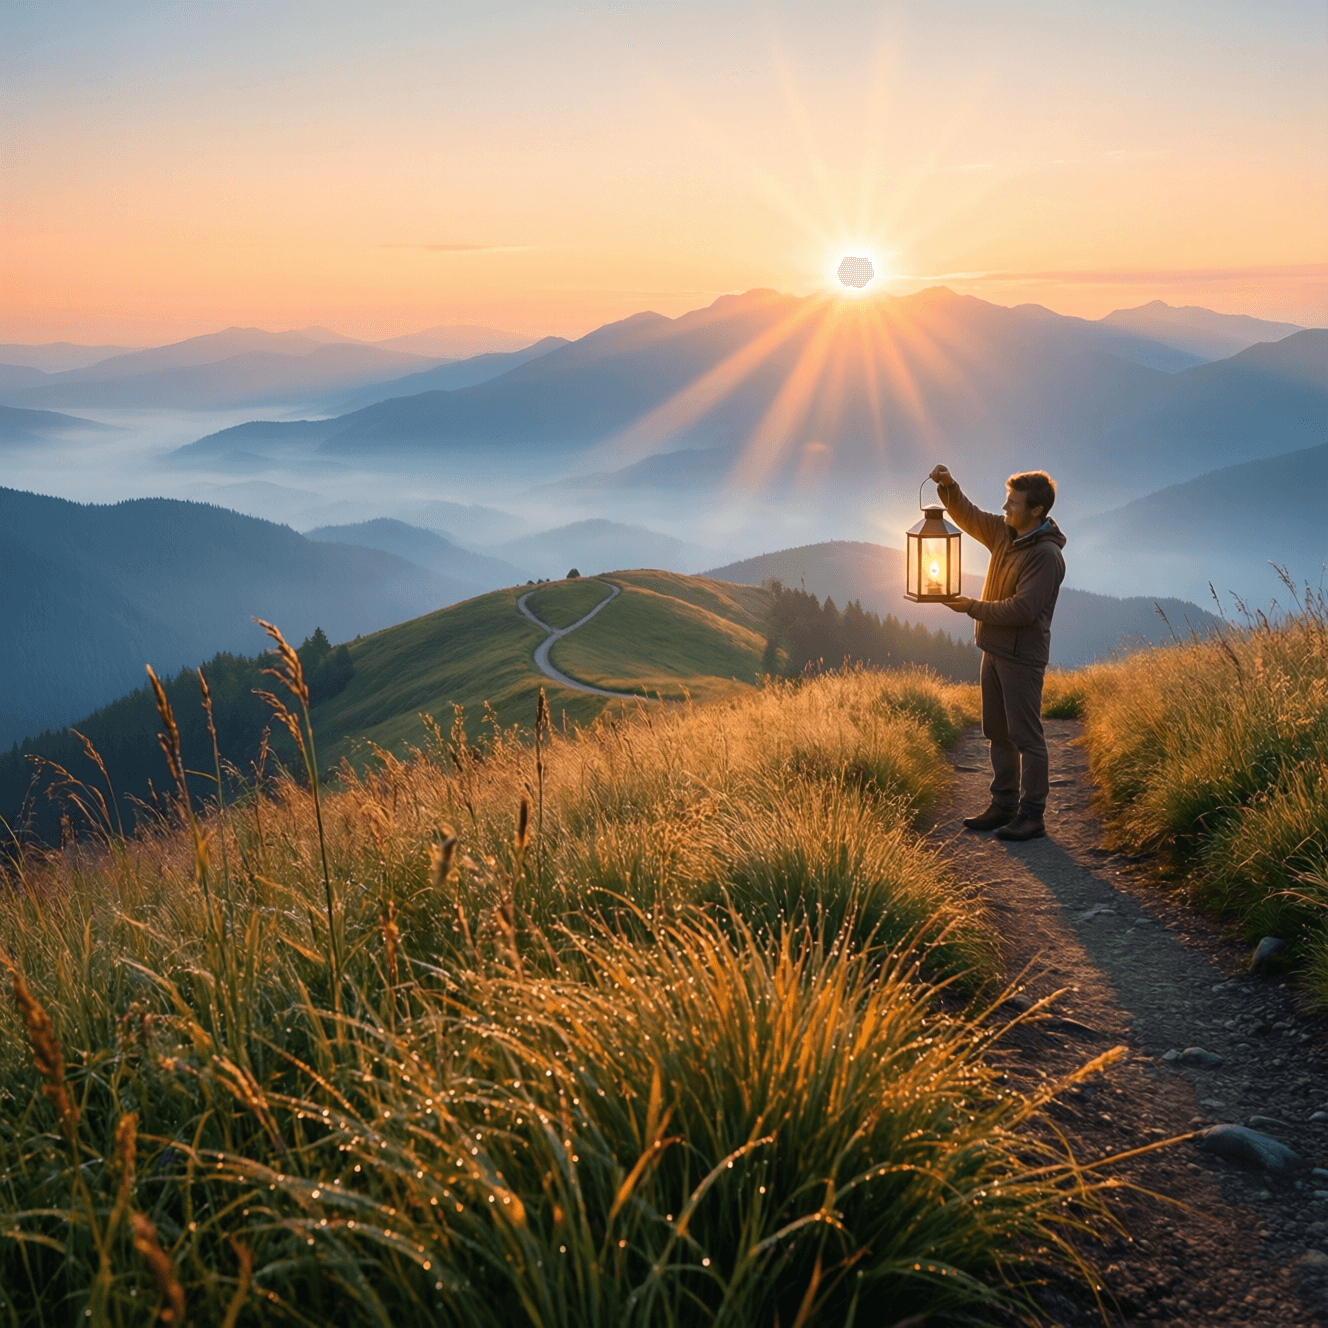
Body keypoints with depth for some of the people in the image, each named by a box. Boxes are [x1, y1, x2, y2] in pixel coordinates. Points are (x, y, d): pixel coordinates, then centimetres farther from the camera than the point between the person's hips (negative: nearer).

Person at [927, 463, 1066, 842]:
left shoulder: (1046, 555, -20)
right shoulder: (1005, 532, 6)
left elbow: (1023, 609, -24)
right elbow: (967, 516, 18)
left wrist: (973, 608, -16)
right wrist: (948, 487, -1)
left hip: (1022, 657, -9)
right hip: (995, 649, 9)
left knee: (1026, 736, -4)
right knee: (997, 733, 14)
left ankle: (1032, 817, 1)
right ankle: (1004, 807, 23)